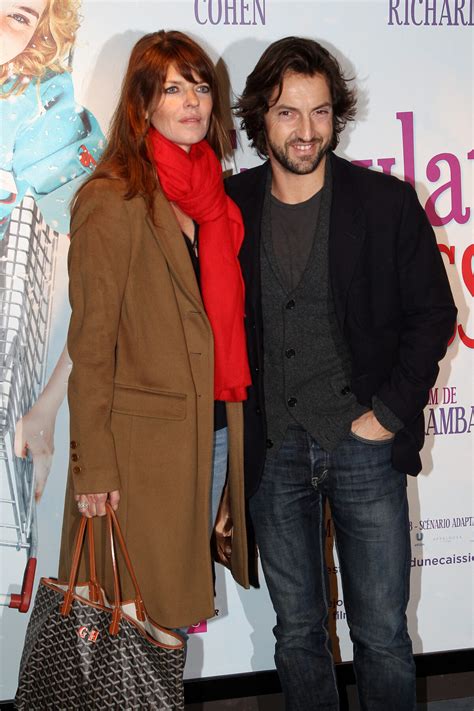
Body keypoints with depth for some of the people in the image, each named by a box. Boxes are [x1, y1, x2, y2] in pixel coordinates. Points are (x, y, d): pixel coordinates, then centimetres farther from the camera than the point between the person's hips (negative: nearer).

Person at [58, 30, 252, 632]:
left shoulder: (214, 193, 10)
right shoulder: (111, 202, -12)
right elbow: (91, 344, -13)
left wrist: (233, 417, 11)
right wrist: (94, 467, -13)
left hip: (217, 430, 7)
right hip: (144, 440, -6)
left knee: (185, 598, 19)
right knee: (141, 610, 7)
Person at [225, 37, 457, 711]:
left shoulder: (388, 203, -4)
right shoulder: (230, 207, 0)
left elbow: (433, 313, 1)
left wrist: (391, 413, -6)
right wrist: (238, 427, 1)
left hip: (364, 447, -1)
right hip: (273, 452, 2)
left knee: (384, 637, 7)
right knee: (298, 631, 15)